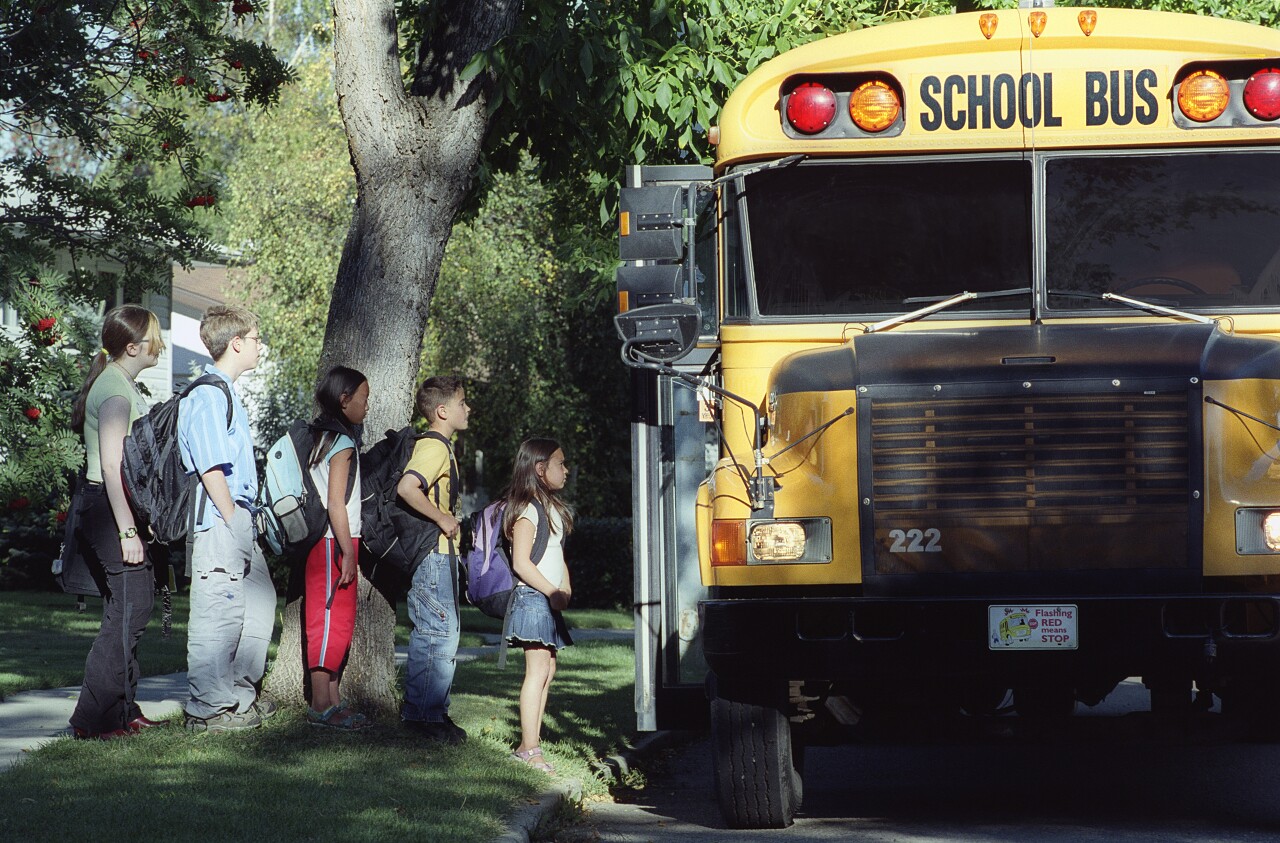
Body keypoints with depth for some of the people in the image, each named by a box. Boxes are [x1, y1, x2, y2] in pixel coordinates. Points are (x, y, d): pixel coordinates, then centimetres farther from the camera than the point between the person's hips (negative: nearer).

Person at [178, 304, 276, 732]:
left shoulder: (225, 393, 18)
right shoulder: (208, 396, -14)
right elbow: (211, 469, -19)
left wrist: (245, 522, 17)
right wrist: (232, 523, -18)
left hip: (238, 519, 11)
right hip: (219, 520, -11)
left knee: (259, 599, 17)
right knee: (219, 613, -7)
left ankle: (240, 696, 25)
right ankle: (209, 709, -1)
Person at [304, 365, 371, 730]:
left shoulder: (322, 437, 16)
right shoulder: (342, 441, -12)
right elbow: (336, 502, -18)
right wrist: (348, 551, -18)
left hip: (322, 542, 10)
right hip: (334, 542, -10)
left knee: (338, 622, 12)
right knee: (332, 620, -8)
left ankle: (332, 699, 15)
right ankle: (321, 705, -9)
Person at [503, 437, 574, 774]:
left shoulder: (552, 507, 18)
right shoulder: (527, 509, -11)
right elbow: (521, 562, -17)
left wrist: (566, 589, 6)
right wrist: (552, 592, -16)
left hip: (550, 603, 10)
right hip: (533, 597, -10)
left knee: (547, 670, 10)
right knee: (537, 671, -13)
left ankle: (533, 740, 14)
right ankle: (528, 749, -14)